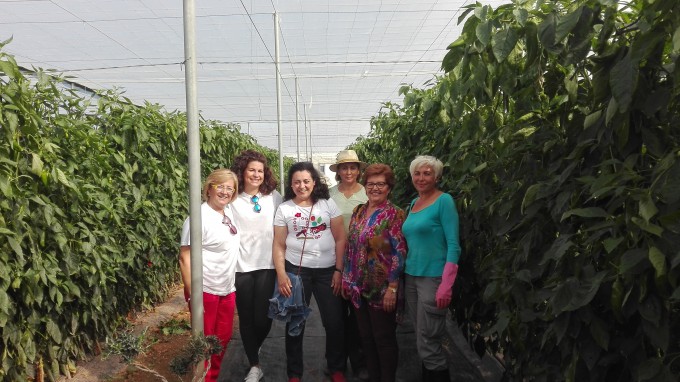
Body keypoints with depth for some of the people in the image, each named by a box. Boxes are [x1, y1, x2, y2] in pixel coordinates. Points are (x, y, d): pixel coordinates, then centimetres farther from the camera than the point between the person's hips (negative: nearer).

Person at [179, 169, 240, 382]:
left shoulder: (229, 212, 6)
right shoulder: (199, 217, -16)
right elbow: (185, 259, -17)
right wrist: (192, 295, -20)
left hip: (228, 290, 7)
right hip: (205, 291, -7)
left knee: (223, 338, 18)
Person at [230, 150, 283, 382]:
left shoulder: (274, 197, 2)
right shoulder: (232, 199, -3)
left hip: (267, 265, 1)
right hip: (241, 267, 0)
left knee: (263, 317, 2)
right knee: (246, 318, 9)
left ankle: (254, 349, 36)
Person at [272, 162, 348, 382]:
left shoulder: (328, 204, 1)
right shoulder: (284, 209, 2)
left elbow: (340, 239, 0)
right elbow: (279, 245, 1)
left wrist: (339, 270, -5)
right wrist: (281, 274, -9)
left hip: (327, 270, 0)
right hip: (296, 270, 0)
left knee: (334, 322, 6)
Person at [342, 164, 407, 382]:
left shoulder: (394, 214, -10)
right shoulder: (358, 211, 8)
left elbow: (399, 253, -15)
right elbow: (351, 248, 12)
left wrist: (392, 288, -19)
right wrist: (347, 279, 10)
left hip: (382, 288, -6)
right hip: (359, 286, 6)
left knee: (384, 339, 6)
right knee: (366, 337, 16)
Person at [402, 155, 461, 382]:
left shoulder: (444, 201, -9)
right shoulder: (413, 203, 11)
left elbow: (453, 245, -14)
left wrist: (446, 285, -21)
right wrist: (405, 274, 12)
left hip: (433, 278, -7)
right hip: (411, 277, 7)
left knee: (428, 344, -1)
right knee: (421, 342, 14)